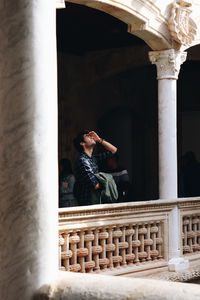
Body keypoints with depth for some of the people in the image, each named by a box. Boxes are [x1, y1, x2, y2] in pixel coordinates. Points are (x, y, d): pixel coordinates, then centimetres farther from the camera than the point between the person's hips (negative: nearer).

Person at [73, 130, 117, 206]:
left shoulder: (93, 158, 10)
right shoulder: (82, 160, -18)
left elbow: (113, 150, 20)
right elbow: (96, 185, -21)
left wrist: (99, 140, 9)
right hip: (87, 202, -8)